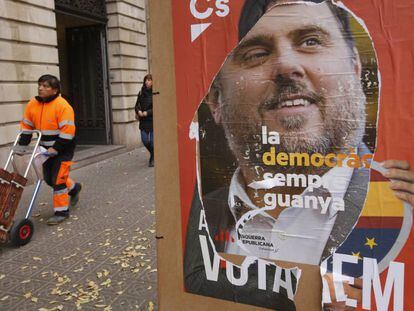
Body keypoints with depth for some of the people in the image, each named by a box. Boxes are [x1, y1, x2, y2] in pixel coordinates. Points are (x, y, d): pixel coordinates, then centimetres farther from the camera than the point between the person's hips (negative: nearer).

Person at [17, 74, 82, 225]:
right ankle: (73, 187, 42)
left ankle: (61, 211, 7)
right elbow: (26, 127, 8)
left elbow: (67, 131, -24)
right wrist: (22, 145, 0)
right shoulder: (32, 104, 1)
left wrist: (55, 148, -26)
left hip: (63, 148, -7)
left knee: (58, 179, -7)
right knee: (49, 178, 16)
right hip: (47, 148, 7)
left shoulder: (62, 105, -20)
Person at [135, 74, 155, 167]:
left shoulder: (155, 93, -8)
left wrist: (147, 112, -16)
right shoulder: (141, 92, 8)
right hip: (144, 121, 5)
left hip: (153, 120, -5)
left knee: (152, 141, -2)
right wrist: (138, 111, -8)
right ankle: (154, 154, 33)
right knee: (145, 140, 4)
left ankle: (153, 159, 20)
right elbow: (137, 104, 12)